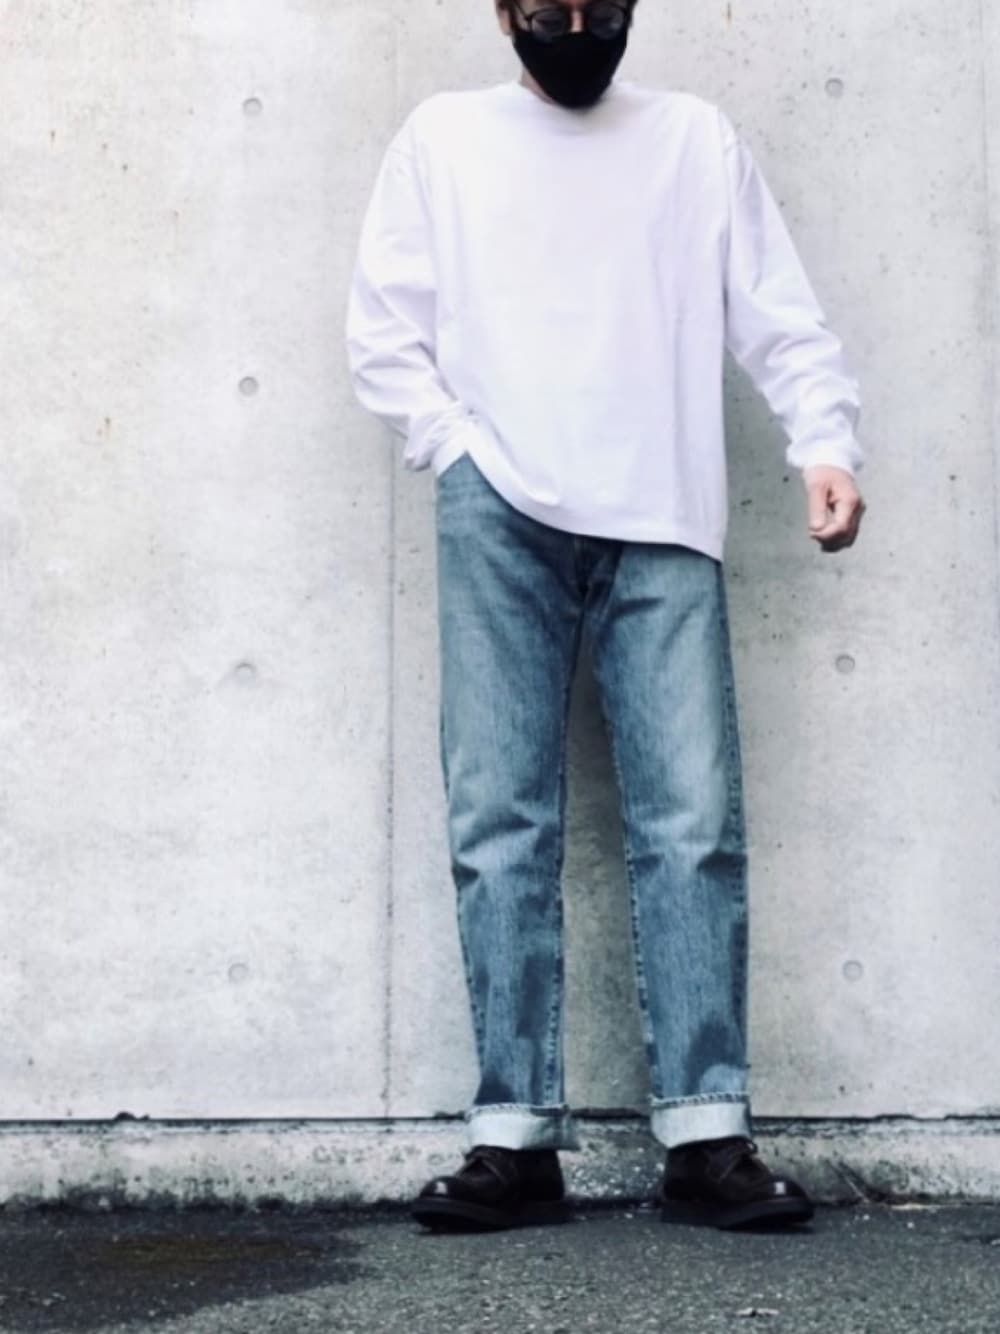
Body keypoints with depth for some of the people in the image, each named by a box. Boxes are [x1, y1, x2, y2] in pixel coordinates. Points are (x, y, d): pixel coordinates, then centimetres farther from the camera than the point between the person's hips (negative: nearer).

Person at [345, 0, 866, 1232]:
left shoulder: (699, 139, 16)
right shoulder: (443, 138, 15)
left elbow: (781, 318, 9)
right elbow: (382, 327, 10)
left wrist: (825, 444, -7)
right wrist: (459, 452, -3)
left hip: (664, 527, 0)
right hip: (500, 525, 0)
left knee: (694, 822, -7)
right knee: (501, 827, -5)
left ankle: (705, 1131, -5)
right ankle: (515, 1133, -3)